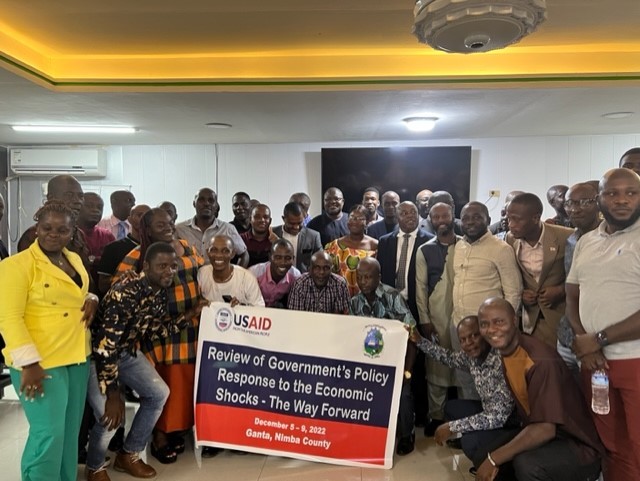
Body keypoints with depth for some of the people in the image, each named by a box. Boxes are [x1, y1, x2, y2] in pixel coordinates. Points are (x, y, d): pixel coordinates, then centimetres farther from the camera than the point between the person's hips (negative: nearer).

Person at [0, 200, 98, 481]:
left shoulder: (75, 260, 10)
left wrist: (91, 299, 2)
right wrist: (29, 363, -21)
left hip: (77, 358, 7)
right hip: (39, 362, -7)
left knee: (71, 432, 15)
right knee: (48, 434, -4)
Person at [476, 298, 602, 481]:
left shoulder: (541, 361, -27)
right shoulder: (503, 351, -2)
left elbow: (545, 429, -31)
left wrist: (494, 459, -26)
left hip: (577, 446, -7)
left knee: (526, 464, -33)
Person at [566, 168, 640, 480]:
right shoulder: (586, 242, 11)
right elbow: (572, 298, 13)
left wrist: (600, 339, -12)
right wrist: (584, 342, -3)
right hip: (594, 360, 5)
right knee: (610, 445, 16)